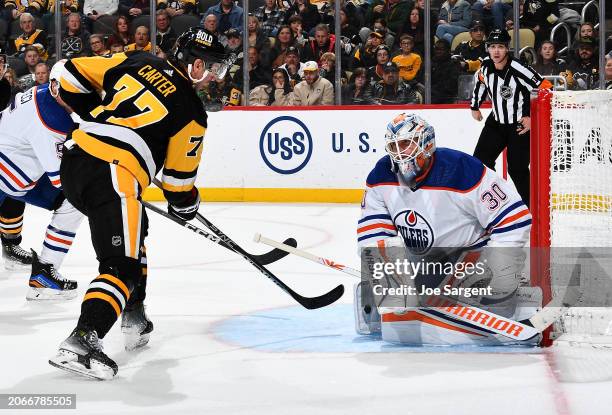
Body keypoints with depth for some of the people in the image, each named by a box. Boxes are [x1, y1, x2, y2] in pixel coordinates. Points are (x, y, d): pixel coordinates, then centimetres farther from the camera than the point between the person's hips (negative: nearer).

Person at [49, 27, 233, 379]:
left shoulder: (137, 61, 14)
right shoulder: (191, 111, 0)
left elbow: (73, 74, 15)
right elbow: (178, 176, 6)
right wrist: (187, 204, 26)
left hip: (75, 158, 8)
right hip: (112, 176, -8)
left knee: (134, 231, 30)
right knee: (123, 267, -8)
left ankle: (134, 319, 35)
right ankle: (82, 342, -25)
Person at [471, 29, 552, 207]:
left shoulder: (519, 70, -25)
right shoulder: (486, 67, -5)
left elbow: (546, 90, -23)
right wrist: (475, 106, 23)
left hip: (521, 125, -6)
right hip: (496, 121, 6)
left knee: (517, 169, -8)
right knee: (481, 159, 2)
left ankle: (531, 204, 6)